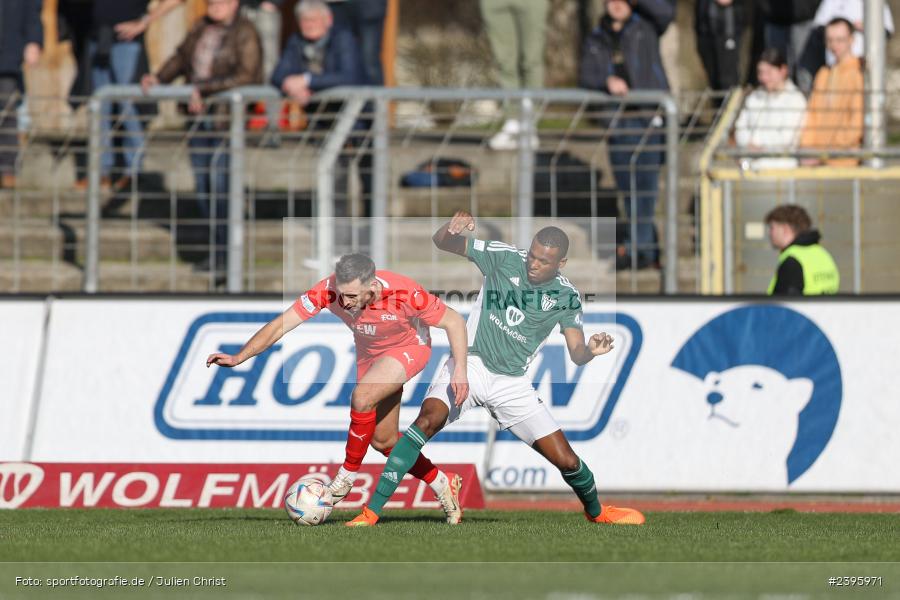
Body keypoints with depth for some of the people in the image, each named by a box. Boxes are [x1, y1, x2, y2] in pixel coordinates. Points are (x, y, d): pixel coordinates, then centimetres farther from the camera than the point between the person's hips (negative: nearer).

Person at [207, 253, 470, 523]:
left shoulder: (403, 293, -37)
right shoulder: (329, 290, -30)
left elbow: (454, 321, -24)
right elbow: (282, 323, -26)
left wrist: (460, 370, -31)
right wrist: (238, 358, -35)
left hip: (409, 347, -5)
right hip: (369, 354, 5)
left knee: (362, 397, -30)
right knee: (383, 440, 9)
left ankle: (347, 476, -12)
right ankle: (442, 485, 29)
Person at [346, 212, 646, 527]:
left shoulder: (565, 297, -3)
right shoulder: (504, 258, -7)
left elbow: (576, 353, -6)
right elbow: (442, 242, -8)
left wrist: (591, 351, -30)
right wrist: (453, 226, -32)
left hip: (512, 383, 2)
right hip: (470, 364, -2)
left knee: (566, 460, 0)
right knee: (428, 420, -31)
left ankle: (596, 511, 35)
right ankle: (371, 511, -29)